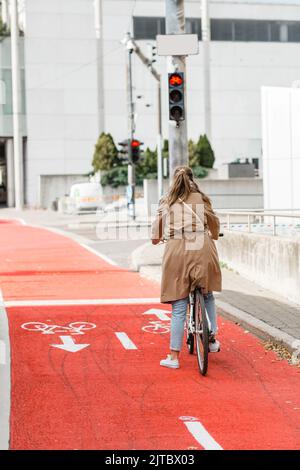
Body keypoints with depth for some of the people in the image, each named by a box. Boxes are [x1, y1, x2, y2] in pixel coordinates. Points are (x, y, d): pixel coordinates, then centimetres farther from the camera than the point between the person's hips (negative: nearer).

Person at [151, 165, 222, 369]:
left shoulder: (166, 201, 10)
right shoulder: (202, 199, 10)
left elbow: (158, 222, 17)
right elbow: (214, 222, 19)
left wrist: (156, 238, 39)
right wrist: (214, 236, 41)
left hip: (176, 251, 0)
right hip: (201, 250, 0)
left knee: (178, 308, 3)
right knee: (208, 295, 26)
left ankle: (174, 356, 4)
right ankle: (212, 338, 22)